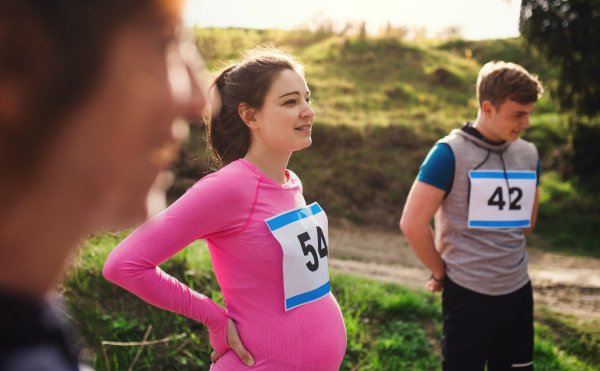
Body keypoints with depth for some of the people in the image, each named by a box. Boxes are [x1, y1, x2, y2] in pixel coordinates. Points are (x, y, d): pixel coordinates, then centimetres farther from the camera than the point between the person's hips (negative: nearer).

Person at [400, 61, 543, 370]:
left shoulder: (528, 154, 6)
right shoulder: (450, 153, -13)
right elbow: (412, 224, -16)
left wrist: (506, 258, 14)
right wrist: (441, 272, -6)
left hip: (518, 289, 6)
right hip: (468, 295, -6)